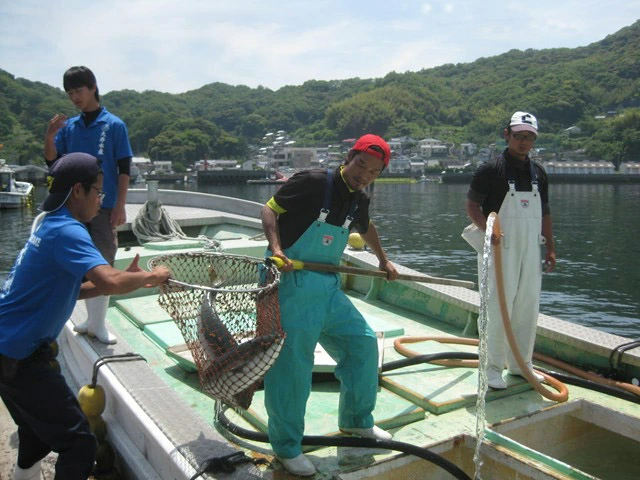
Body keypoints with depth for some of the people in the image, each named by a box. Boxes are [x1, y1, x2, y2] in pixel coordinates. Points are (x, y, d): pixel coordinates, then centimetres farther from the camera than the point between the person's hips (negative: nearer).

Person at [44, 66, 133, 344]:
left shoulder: (114, 125, -3)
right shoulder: (68, 126, 8)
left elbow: (124, 169, -5)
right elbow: (52, 162, 6)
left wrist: (120, 205, -10)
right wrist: (49, 136, -11)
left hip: (103, 206, -4)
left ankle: (99, 323, 8)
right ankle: (92, 319, 22)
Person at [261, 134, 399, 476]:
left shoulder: (359, 201, 10)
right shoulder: (313, 182, -13)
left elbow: (366, 228, 32)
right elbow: (270, 208, -11)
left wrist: (383, 260, 36)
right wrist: (276, 247, -25)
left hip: (328, 288, 8)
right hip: (290, 284, -8)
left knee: (363, 343, 10)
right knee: (291, 365, -4)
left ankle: (356, 420, 32)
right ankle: (286, 448, 16)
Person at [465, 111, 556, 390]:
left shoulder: (538, 172, 12)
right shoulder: (491, 169, -6)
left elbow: (544, 212, 17)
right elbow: (472, 205, -7)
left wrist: (550, 248, 13)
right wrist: (487, 229, -24)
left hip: (530, 251, 6)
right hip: (500, 249, -6)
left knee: (528, 307, 11)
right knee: (498, 308, -4)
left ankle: (520, 363, 26)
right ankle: (493, 367, 8)